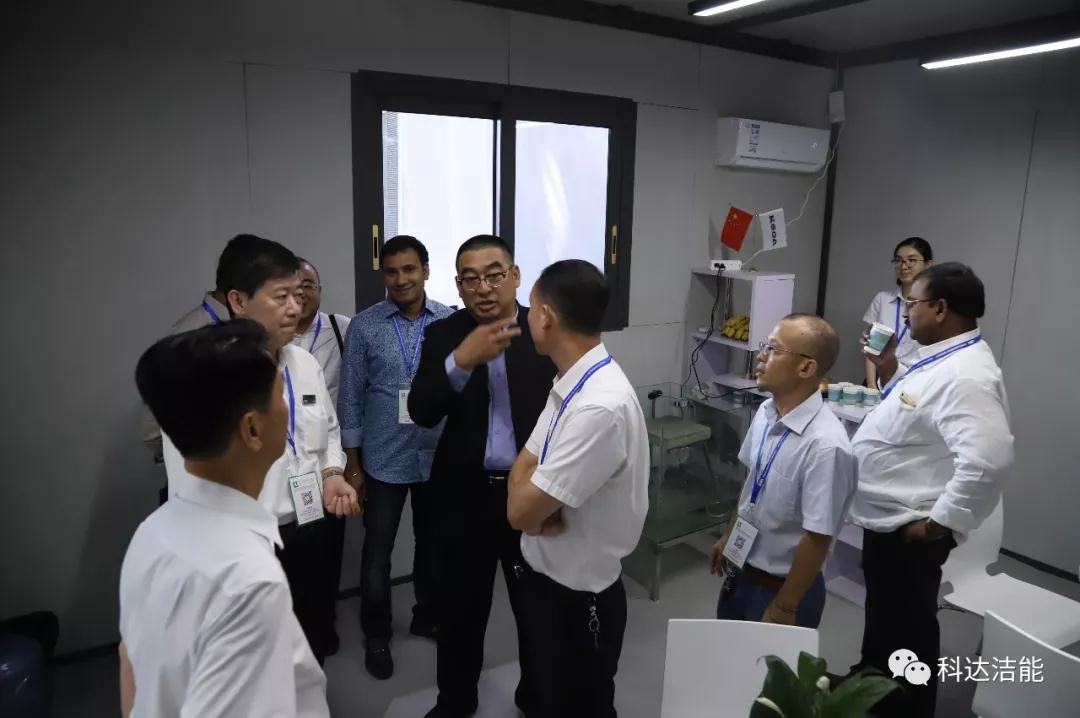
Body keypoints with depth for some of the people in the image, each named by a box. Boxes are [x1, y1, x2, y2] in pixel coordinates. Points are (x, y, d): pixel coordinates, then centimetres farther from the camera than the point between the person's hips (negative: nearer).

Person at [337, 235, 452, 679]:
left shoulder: (451, 321, -4)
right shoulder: (364, 326, -6)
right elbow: (351, 397, -3)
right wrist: (352, 463, -3)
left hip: (438, 457, 2)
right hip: (383, 460, -1)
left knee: (433, 543, 18)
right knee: (377, 552, 9)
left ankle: (427, 617, 40)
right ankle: (376, 635, 30)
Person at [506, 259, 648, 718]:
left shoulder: (600, 407, -33)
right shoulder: (570, 384, -1)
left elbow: (521, 513, -28)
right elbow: (523, 468, 2)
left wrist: (530, 502, -8)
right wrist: (536, 504, -18)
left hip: (578, 595, -8)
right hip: (544, 574, 8)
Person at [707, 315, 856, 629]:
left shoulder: (825, 445, -30)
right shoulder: (765, 413, -7)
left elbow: (817, 539, -24)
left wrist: (783, 609, -16)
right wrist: (728, 537, 18)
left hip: (782, 588, -7)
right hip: (741, 571, 7)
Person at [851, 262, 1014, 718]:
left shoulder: (964, 374, -28)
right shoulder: (941, 360, 6)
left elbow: (989, 461, -37)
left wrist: (937, 524, -28)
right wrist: (889, 370, 9)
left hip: (908, 532, -10)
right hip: (888, 521, 10)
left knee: (905, 628, 11)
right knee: (883, 615, 28)